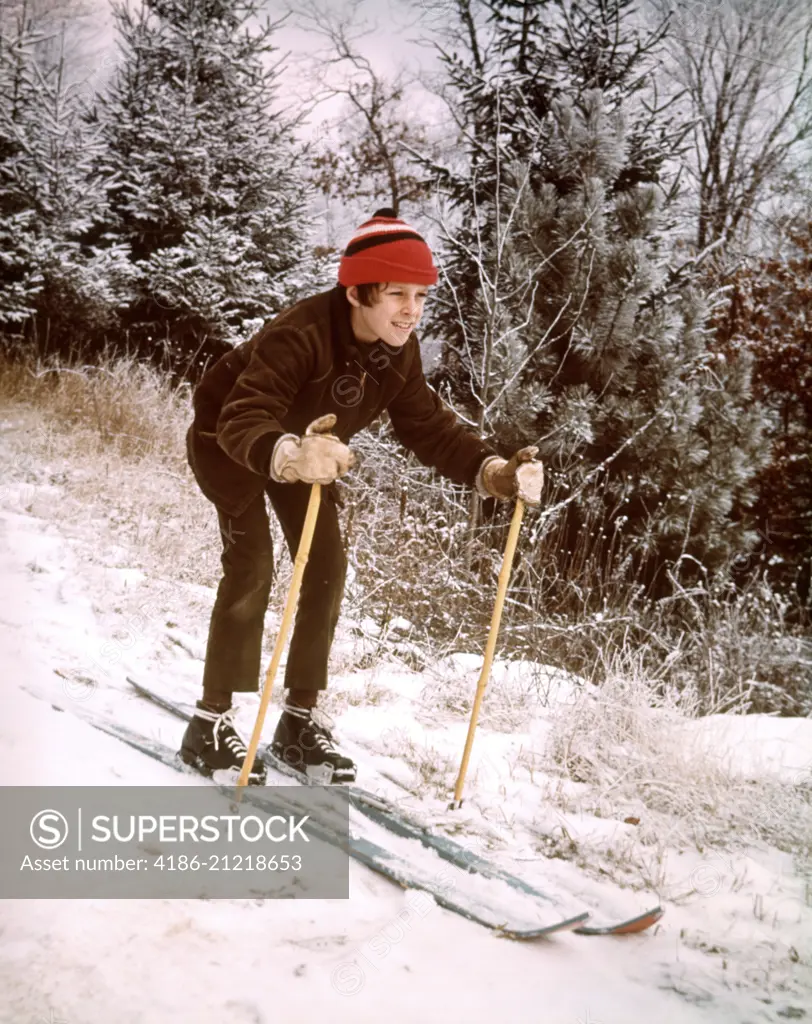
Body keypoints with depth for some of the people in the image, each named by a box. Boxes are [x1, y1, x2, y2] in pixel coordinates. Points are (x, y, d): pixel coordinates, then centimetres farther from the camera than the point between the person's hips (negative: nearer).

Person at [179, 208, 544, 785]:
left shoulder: (398, 353, -16)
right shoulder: (301, 334, -38)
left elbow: (430, 428, -13)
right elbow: (243, 418, -48)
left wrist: (494, 471, -30)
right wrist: (290, 455, -71)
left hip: (306, 448, 7)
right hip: (226, 439, -6)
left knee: (327, 568, -2)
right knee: (253, 564, -21)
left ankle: (300, 719, 10)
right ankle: (211, 722, -9)